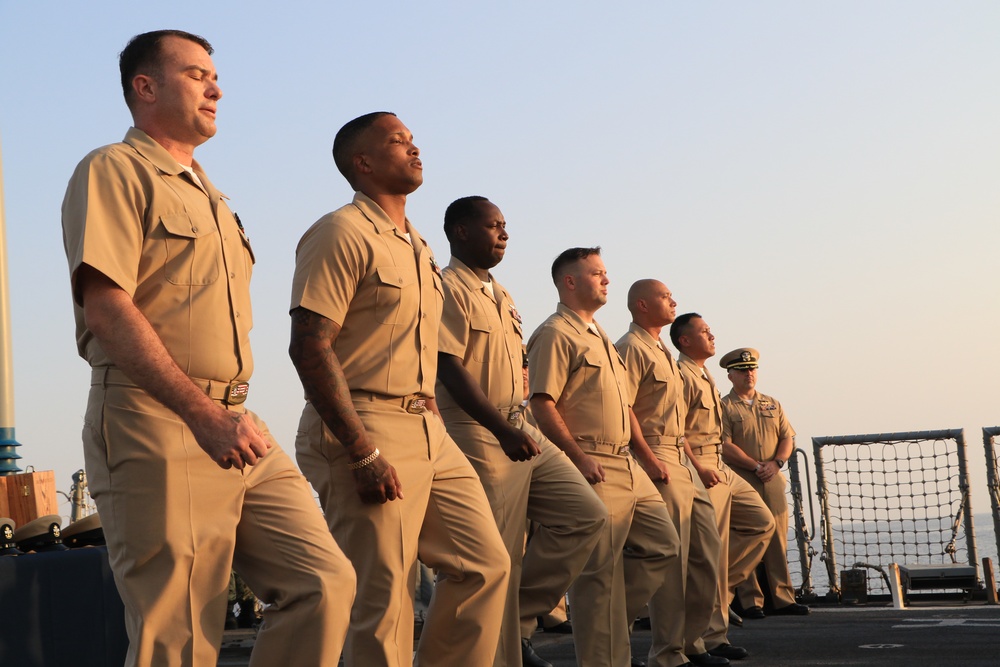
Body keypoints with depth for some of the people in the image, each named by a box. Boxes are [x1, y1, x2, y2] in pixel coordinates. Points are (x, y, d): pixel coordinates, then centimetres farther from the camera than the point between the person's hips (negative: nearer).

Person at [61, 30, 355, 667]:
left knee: (325, 582, -2)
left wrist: (233, 415, 10)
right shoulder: (115, 171, -1)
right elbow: (105, 307, -13)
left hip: (236, 426, 8)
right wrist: (204, 414, -18)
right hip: (157, 426, -8)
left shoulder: (208, 194, 26)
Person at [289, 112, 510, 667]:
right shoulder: (343, 233, -8)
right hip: (365, 429, -9)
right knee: (384, 601, -7)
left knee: (486, 564, 6)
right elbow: (309, 347, -17)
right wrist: (363, 453, -21)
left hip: (429, 431, 9)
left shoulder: (417, 246, 20)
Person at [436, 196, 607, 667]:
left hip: (519, 430, 9)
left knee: (586, 514, 4)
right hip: (478, 435, -9)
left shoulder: (501, 295, 20)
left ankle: (519, 616, 9)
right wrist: (504, 431, -24)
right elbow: (450, 369, -18)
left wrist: (518, 428, 14)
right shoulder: (449, 288, -9)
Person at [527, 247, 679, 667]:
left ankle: (605, 621, 19)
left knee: (663, 545, 11)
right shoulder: (555, 334, -8)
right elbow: (542, 404, -17)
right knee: (598, 570, -6)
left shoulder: (598, 336, 22)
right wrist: (579, 458, -22)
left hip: (627, 465, 10)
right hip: (591, 467, -10)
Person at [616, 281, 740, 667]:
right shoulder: (631, 348, -9)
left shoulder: (661, 350, 22)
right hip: (657, 458, -10)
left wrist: (685, 456, 18)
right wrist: (648, 459, -23)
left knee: (707, 545, 10)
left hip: (682, 458, 10)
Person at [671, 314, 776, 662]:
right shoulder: (682, 375, -12)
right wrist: (698, 467, -24)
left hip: (720, 468, 10)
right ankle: (712, 635, -1)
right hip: (701, 469, -10)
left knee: (762, 522, 13)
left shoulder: (705, 377, 19)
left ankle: (719, 586, 15)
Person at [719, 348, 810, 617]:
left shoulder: (773, 405, 18)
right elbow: (725, 446, -9)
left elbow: (788, 437, 13)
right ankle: (750, 602, -2)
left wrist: (776, 463, -6)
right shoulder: (724, 407, 1)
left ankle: (782, 599, 7)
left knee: (778, 542, 4)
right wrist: (756, 466, -14)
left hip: (773, 482, 5)